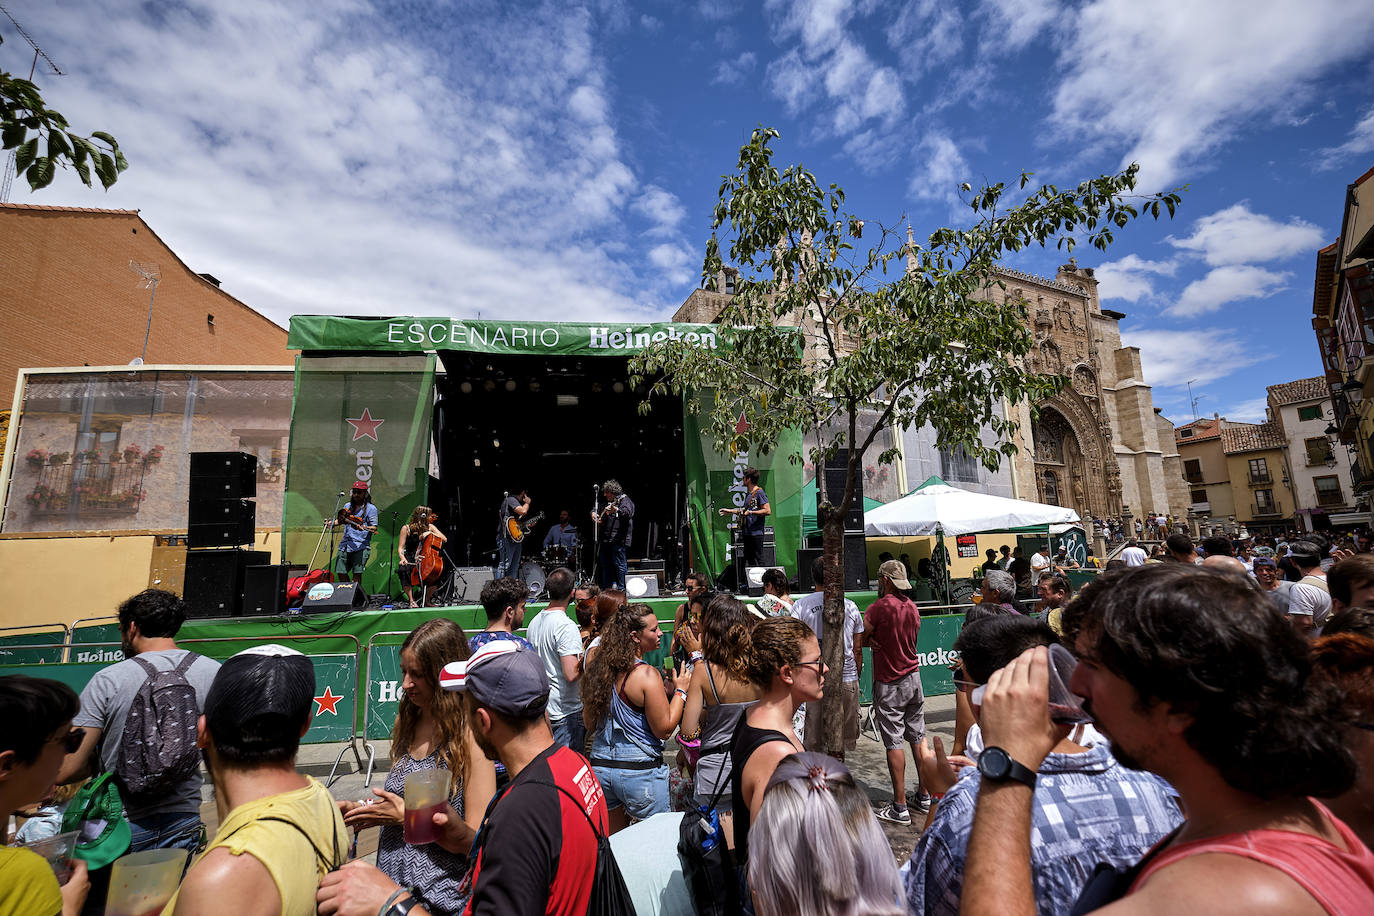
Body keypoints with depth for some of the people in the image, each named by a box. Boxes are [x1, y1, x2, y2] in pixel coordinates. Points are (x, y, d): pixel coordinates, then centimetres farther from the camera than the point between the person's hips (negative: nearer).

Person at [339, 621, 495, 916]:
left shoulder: (471, 739, -23)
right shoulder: (408, 723, 0)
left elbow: (477, 841, -21)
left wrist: (405, 815, -21)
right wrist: (362, 809, -3)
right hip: (391, 885, 6)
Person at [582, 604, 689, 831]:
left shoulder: (599, 669, 0)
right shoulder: (647, 675, -18)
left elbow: (589, 723, 9)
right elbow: (664, 729, -14)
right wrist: (680, 690, -5)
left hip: (600, 768, 6)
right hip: (641, 770, -6)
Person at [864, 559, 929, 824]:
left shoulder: (879, 607, -18)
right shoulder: (912, 607, 5)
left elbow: (860, 639, -14)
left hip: (888, 683, -7)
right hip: (914, 677, 7)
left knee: (894, 743, -1)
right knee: (918, 738, 16)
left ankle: (900, 807, 5)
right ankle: (924, 796, 28)